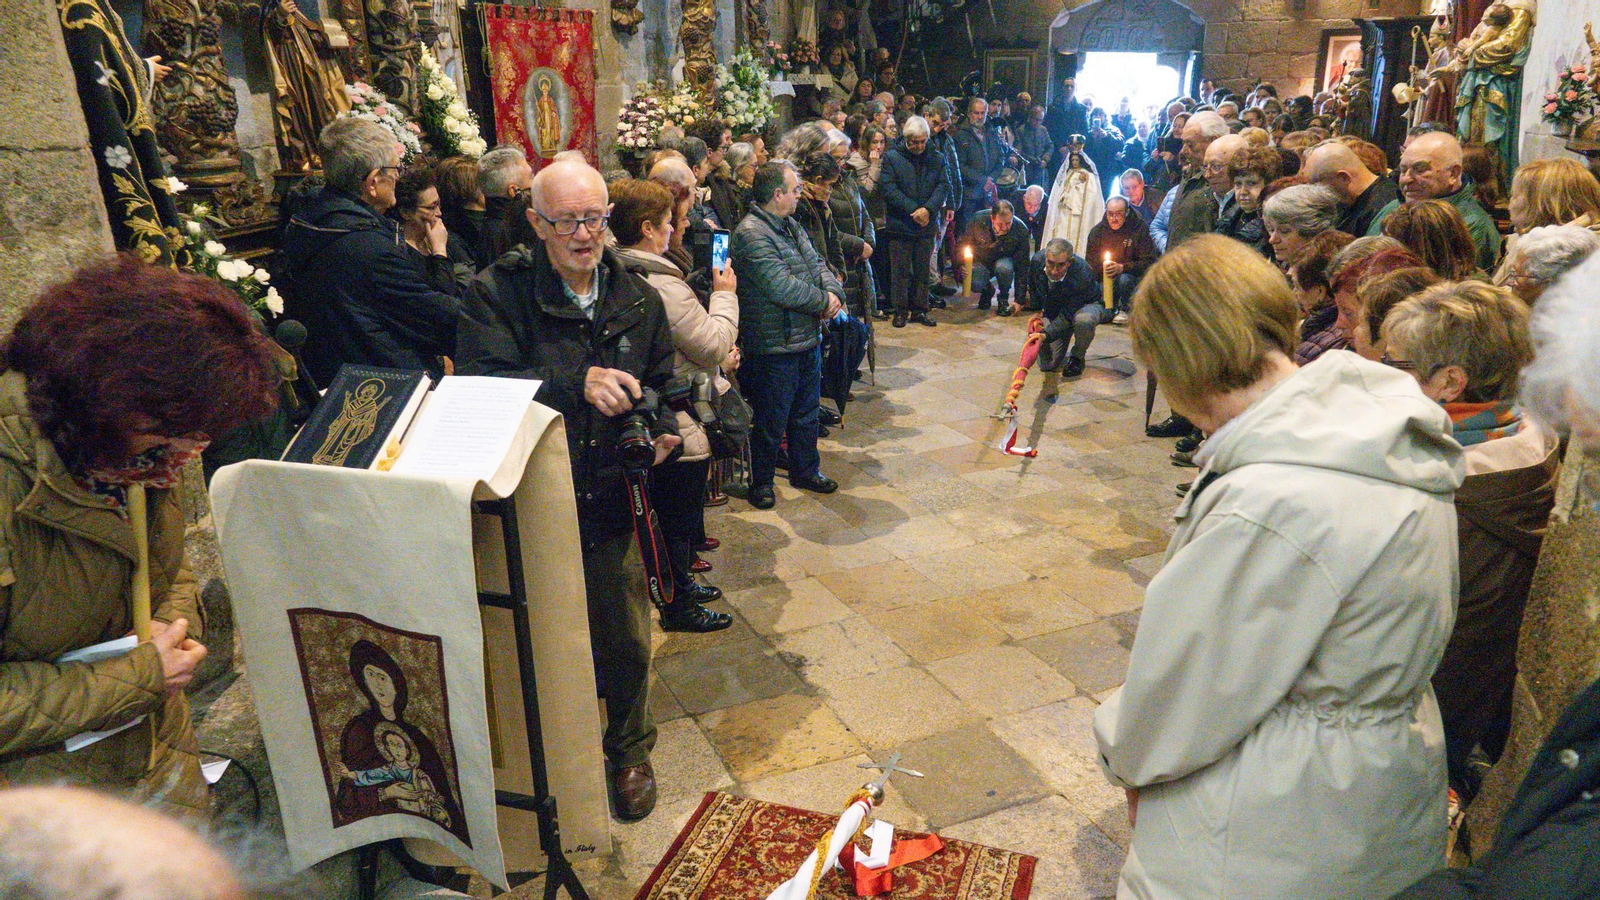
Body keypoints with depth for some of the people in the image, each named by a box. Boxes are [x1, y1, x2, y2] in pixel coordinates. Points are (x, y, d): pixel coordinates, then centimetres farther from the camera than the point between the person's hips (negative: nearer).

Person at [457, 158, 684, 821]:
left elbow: (661, 384, 17)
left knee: (626, 641, 13)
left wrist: (662, 430, -5)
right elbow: (478, 386, -21)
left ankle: (629, 750, 40)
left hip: (614, 500, 3)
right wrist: (576, 384, -31)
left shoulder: (638, 298, 6)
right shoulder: (497, 293, -8)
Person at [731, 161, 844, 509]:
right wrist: (823, 301, -14)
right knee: (770, 421, 4)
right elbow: (783, 288, -27)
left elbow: (817, 264, 13)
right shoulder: (751, 233, -20)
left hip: (808, 339, 9)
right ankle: (760, 482, 22)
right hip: (774, 347, -9)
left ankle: (806, 470, 38)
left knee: (807, 412, 21)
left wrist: (833, 292, -8)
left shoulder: (791, 225, 12)